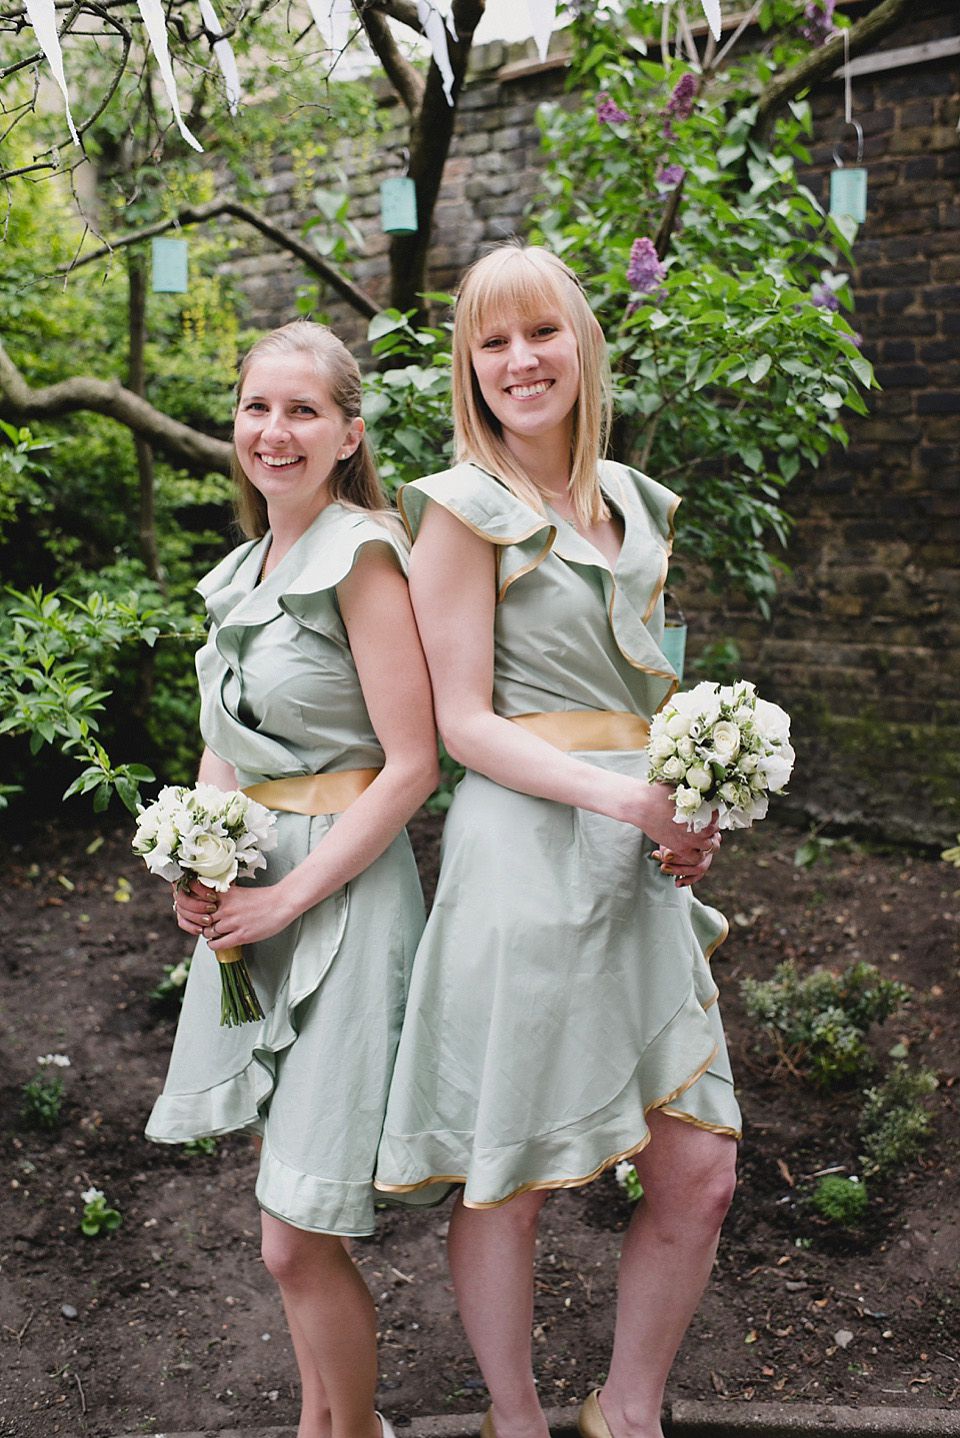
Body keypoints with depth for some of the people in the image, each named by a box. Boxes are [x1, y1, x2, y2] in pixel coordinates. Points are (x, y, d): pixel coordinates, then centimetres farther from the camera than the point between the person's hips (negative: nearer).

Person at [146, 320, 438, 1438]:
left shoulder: (361, 556, -12)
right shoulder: (243, 570, 12)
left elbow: (410, 766, -17)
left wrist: (289, 896, -16)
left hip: (340, 892, -8)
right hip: (247, 898, 8)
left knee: (298, 1239, -1)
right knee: (281, 1204, 19)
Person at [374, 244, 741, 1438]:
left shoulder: (632, 500, 16)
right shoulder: (464, 506, -3)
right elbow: (463, 723, -8)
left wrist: (690, 811, 5)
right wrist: (626, 796, -19)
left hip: (641, 867, 6)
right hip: (525, 855, -6)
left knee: (699, 1175, 9)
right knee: (508, 1181, 6)